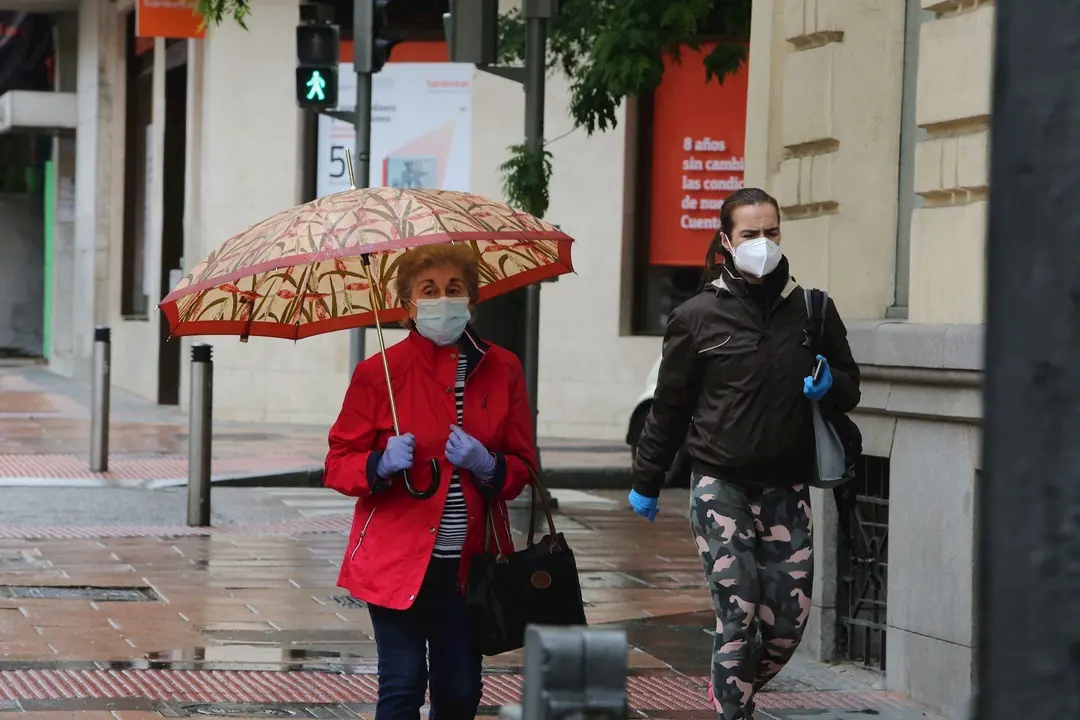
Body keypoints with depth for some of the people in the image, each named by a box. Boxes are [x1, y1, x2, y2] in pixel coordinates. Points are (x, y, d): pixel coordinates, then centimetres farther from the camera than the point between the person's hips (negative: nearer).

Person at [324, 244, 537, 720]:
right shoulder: (379, 373, -1)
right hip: (398, 559, -3)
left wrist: (487, 465, -12)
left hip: (469, 563, 3)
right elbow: (339, 465, 1)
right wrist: (381, 464, -19)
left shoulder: (501, 370, 6)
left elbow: (522, 467, 9)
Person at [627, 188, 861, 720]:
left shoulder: (811, 311, 7)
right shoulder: (699, 317, 0)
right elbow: (669, 407, 7)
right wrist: (646, 482, 11)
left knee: (789, 620, 1)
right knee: (738, 615, -9)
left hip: (786, 488, 3)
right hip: (720, 484, -3)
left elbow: (849, 389, 17)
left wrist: (829, 384, -7)